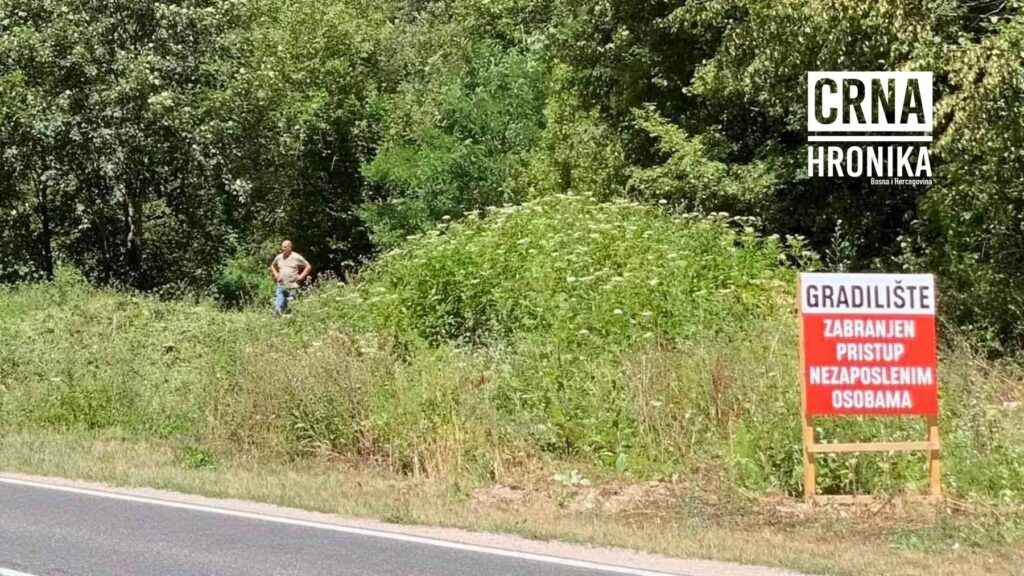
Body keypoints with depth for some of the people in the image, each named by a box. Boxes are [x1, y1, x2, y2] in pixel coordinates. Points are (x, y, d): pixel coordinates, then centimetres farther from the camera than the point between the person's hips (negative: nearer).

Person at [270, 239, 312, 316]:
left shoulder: (297, 257, -2)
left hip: (292, 287, -3)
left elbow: (308, 267, 6)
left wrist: (300, 276, -2)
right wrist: (275, 275, 14)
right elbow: (272, 266, 31)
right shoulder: (278, 257, 10)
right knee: (278, 306, -10)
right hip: (280, 286, 3)